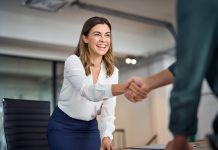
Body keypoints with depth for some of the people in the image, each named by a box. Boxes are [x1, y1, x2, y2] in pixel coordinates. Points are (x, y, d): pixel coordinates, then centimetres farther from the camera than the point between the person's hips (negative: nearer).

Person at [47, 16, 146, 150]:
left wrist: (106, 136, -28)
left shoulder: (112, 71, -5)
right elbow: (88, 91, -38)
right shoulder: (73, 61, -18)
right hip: (63, 126, -3)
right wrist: (123, 87, -55)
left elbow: (108, 110, -9)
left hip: (90, 128, 4)